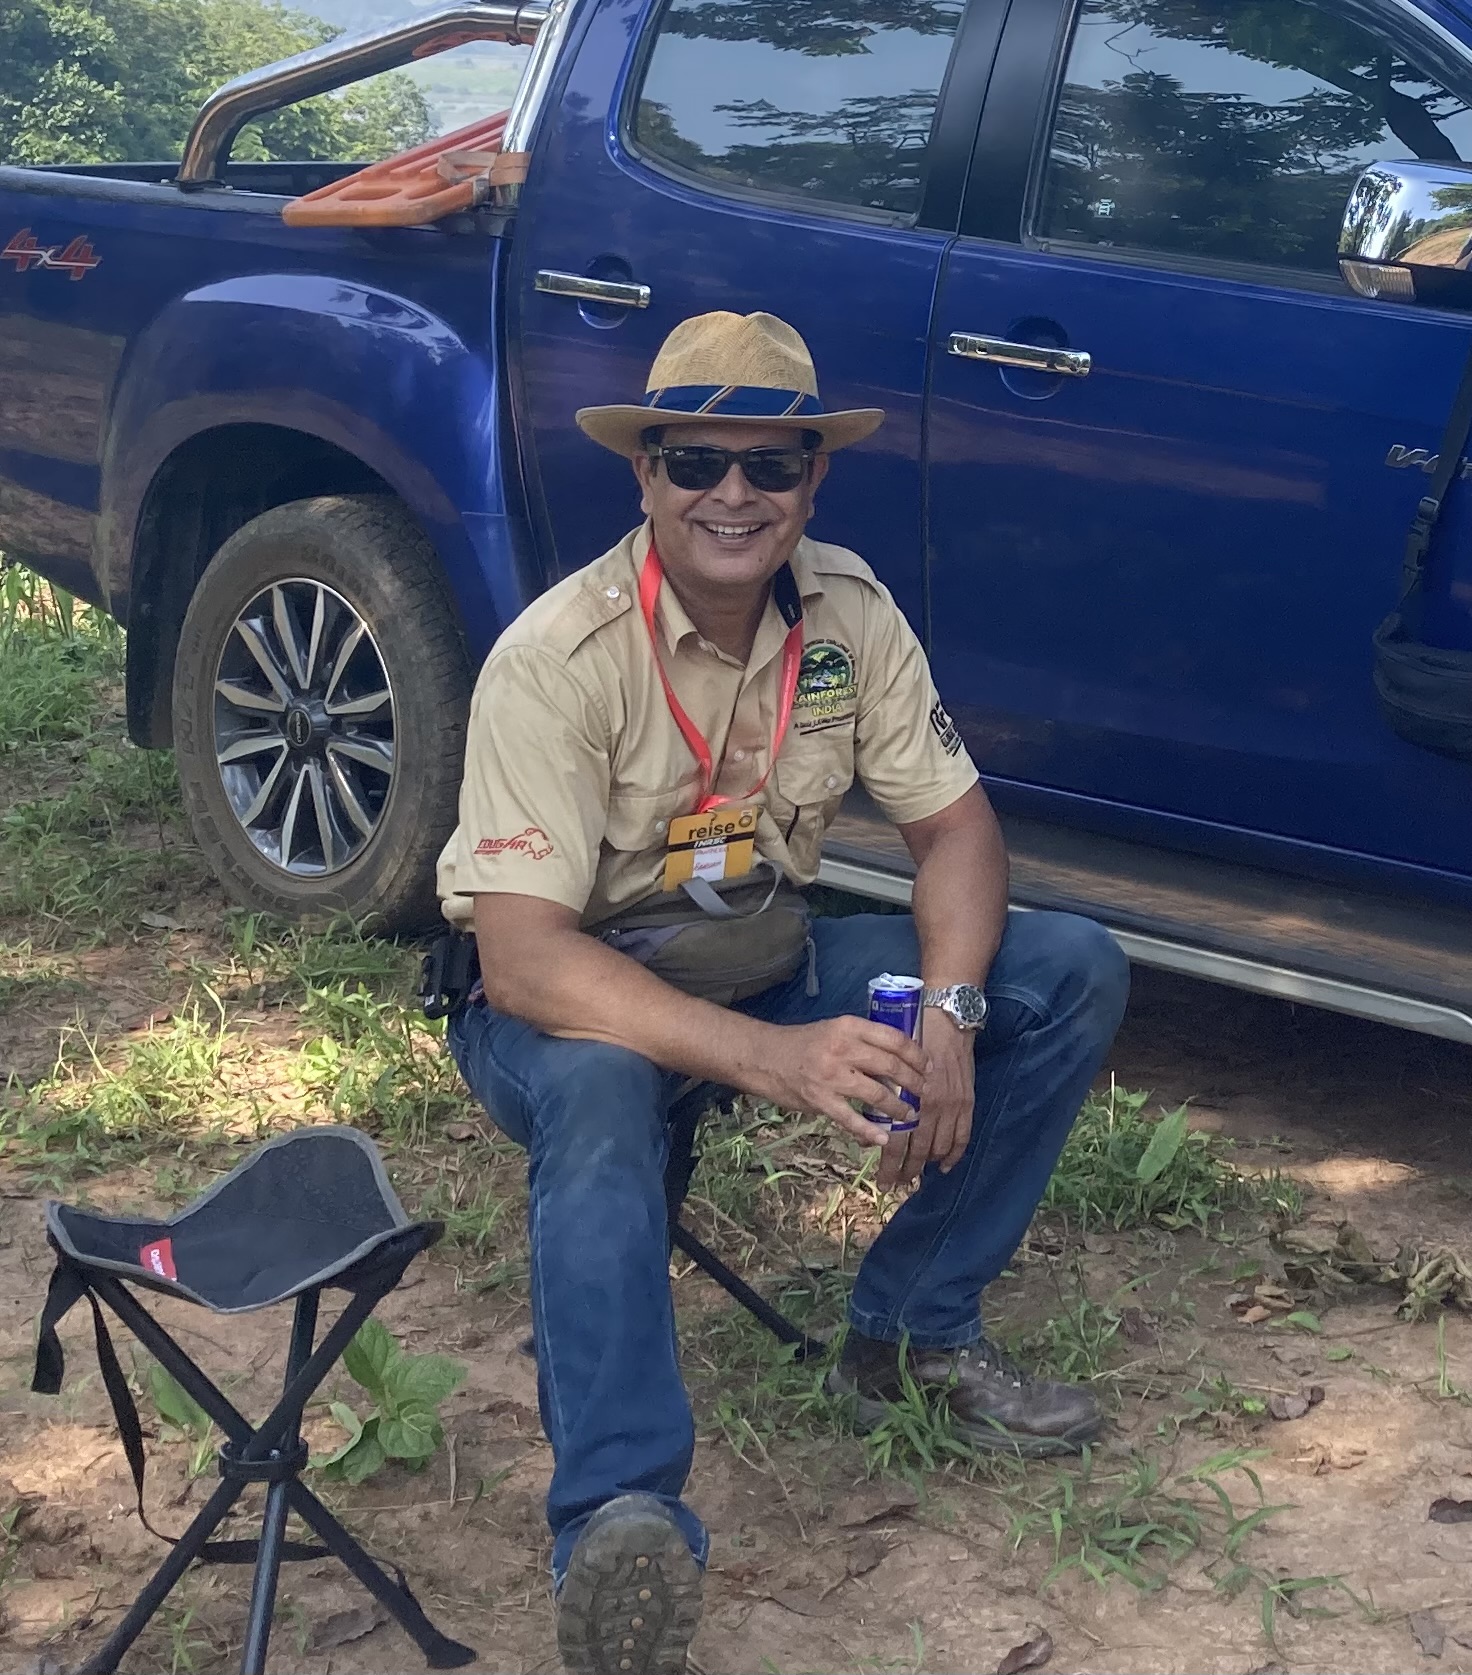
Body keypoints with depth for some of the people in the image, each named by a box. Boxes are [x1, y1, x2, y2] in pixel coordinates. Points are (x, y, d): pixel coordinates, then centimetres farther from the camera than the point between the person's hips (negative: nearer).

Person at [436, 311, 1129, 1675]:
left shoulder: (846, 612, -8)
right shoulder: (558, 657, -25)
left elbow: (955, 823, -4)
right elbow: (522, 959, -30)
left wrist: (945, 1017, -24)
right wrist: (773, 1060, -42)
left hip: (762, 961, 6)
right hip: (565, 995, -5)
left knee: (1074, 973, -9)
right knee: (598, 1089, -41)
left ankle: (913, 1329, 0)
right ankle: (620, 1528, -43)